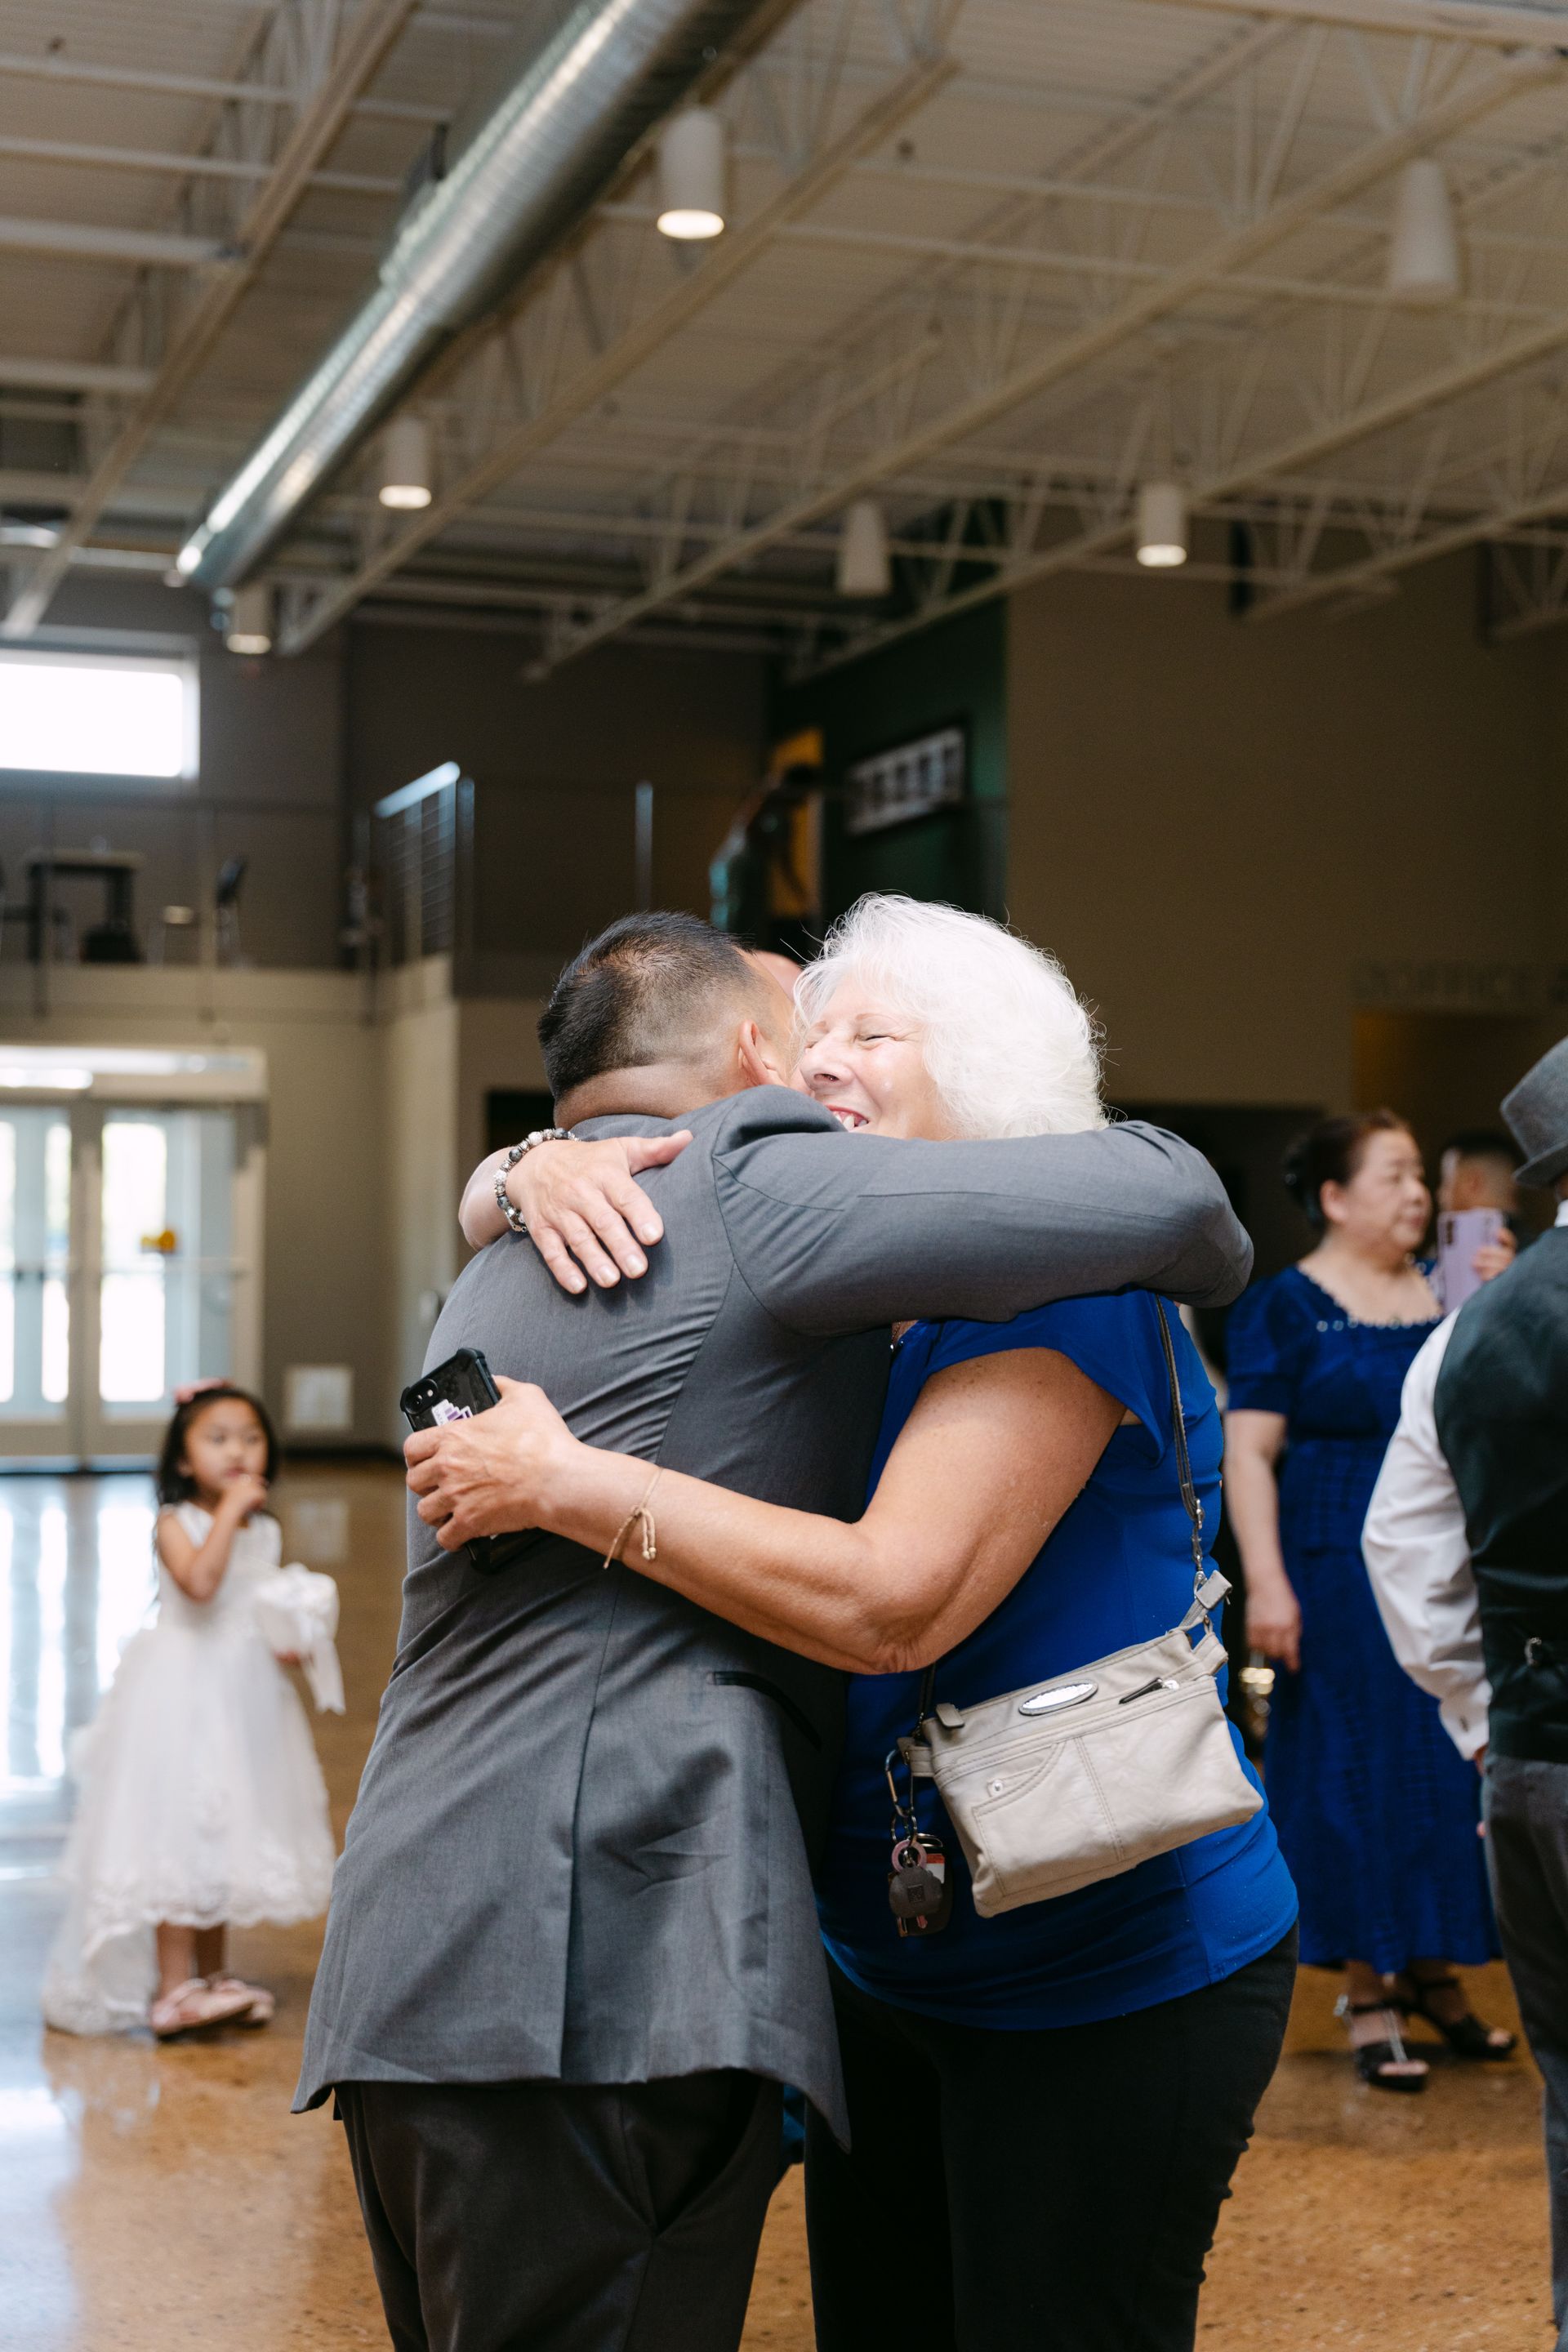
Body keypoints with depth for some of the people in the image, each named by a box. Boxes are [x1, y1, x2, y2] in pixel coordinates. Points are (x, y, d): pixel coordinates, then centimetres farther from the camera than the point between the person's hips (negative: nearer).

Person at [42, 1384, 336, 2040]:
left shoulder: (266, 1531, 7)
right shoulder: (176, 1524, -12)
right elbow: (199, 1581, -31)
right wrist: (230, 1510, -27)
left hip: (246, 1692, 7)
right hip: (184, 1692, -7)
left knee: (225, 1836, 14)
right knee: (179, 1835, -7)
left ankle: (211, 1974, 25)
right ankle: (171, 1990, -3)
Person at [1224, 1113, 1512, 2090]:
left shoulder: (1448, 1292, 10)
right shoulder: (1288, 1306, -5)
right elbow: (1248, 1452, -10)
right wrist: (1266, 1583, -16)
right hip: (1343, 1576, -5)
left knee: (1451, 1761, 9)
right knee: (1357, 1771, 1)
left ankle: (1434, 1971, 24)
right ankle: (1369, 1989, 11)